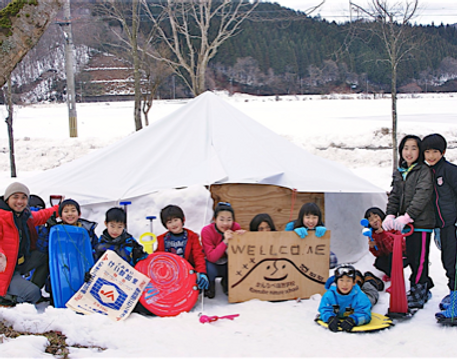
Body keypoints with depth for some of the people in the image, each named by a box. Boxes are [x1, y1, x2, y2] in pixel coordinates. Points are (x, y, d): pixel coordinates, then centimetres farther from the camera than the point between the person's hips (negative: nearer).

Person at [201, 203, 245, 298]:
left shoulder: (236, 228, -14)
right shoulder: (207, 231, -22)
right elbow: (211, 257, -29)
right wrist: (225, 241, -41)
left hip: (230, 265, 3)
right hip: (213, 264, -3)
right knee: (208, 267, -37)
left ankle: (227, 283, 5)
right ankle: (209, 285, 1)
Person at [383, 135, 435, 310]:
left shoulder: (424, 171, -7)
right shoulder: (399, 173, 15)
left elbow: (422, 196, -17)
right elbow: (395, 196, 12)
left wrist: (407, 216, -24)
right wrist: (390, 215, -5)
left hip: (421, 223, -7)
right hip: (407, 224, 7)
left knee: (419, 260, -4)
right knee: (411, 258, 13)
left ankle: (417, 296, 5)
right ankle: (425, 288, 28)